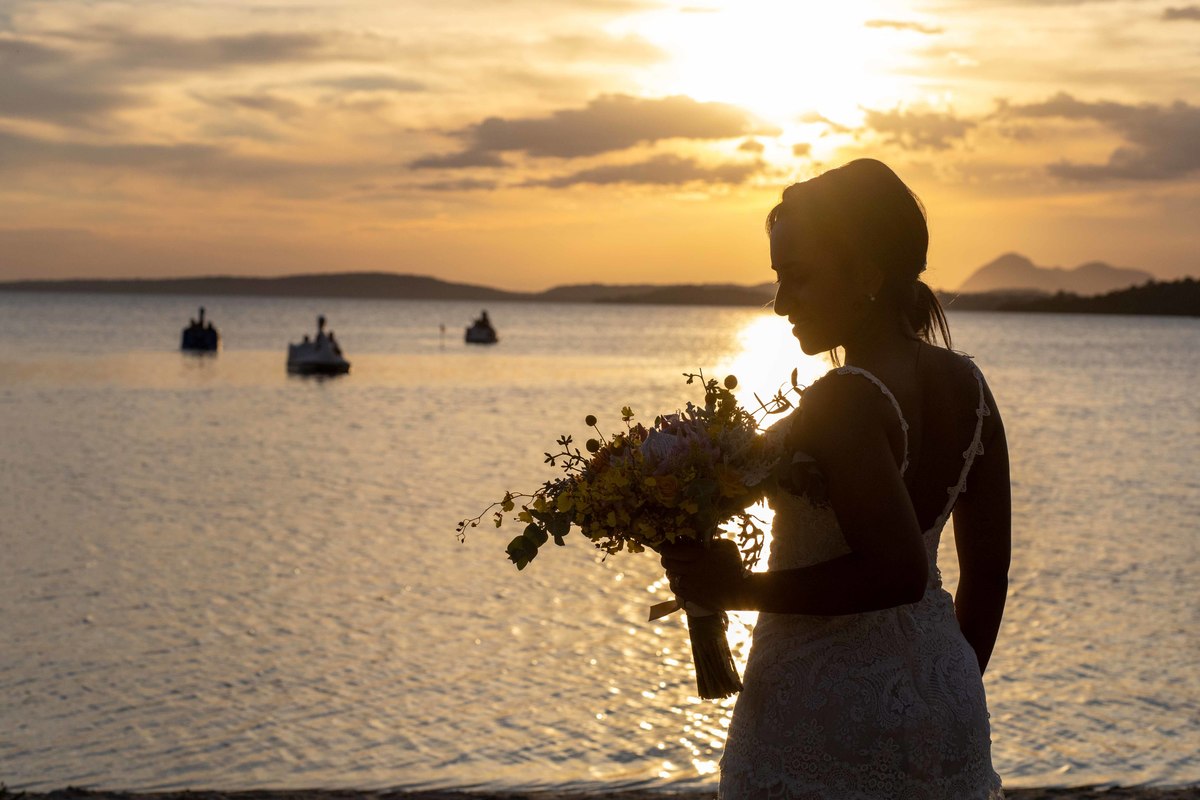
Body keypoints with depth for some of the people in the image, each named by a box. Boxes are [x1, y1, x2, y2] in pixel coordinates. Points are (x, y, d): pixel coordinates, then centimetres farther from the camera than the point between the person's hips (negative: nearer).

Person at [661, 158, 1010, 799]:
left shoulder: (845, 402, -21)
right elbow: (988, 571, 9)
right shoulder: (966, 386, 4)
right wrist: (951, 701, 18)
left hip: (828, 710, -8)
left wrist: (742, 590, -19)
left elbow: (898, 570, -27)